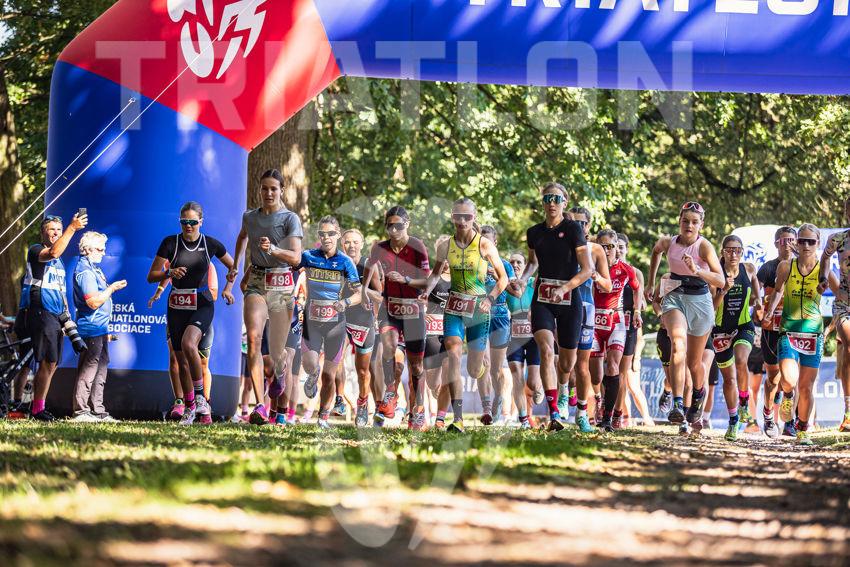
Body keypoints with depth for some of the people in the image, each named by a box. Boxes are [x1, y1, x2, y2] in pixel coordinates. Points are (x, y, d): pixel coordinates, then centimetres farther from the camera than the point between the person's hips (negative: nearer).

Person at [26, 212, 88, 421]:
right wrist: (72, 228, -29)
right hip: (41, 314, -9)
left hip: (56, 316, 9)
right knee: (48, 362, -14)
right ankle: (38, 409, -11)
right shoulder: (35, 250, -4)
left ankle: (36, 407, 12)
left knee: (51, 364, 8)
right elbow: (53, 252, -27)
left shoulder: (58, 261, 22)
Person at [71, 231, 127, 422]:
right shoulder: (85, 271, -15)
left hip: (100, 327, 10)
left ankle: (97, 411, 16)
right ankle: (81, 411, -8)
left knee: (101, 366, 12)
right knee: (89, 367, -9)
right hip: (91, 327, -10)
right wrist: (112, 288, -13)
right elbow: (94, 302, -24)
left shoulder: (94, 268, 18)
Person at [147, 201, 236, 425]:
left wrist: (228, 288, 0)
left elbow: (232, 266, 15)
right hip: (176, 306, 3)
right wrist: (170, 273, -21)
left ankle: (200, 397, -17)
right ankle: (190, 408, 20)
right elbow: (151, 276, -2)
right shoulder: (170, 243, -2)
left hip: (202, 305, -3)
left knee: (188, 344, -29)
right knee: (182, 360, 6)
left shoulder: (210, 244, -1)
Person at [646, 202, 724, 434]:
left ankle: (699, 393, 48)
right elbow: (656, 251, 24)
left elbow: (721, 281, -22)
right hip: (674, 298, 1)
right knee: (678, 346, -28)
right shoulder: (667, 242, -3)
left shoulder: (704, 246, -14)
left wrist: (697, 271, -37)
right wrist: (651, 282, 26)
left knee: (694, 362, 12)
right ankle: (678, 405, -38)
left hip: (700, 301, -1)